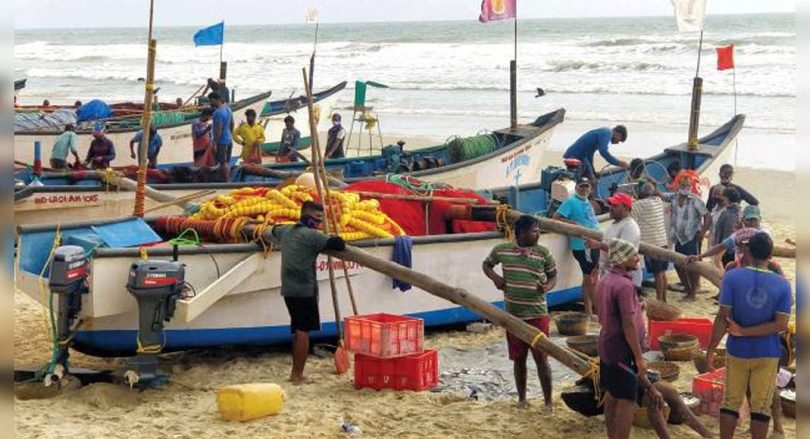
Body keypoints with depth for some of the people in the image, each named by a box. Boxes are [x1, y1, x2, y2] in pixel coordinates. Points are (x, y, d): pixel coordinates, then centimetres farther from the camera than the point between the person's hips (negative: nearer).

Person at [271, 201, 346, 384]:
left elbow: (275, 230, 38)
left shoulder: (286, 231, 13)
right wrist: (341, 244, -4)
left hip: (288, 289, 8)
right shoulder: (310, 235, -13)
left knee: (298, 331, 17)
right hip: (304, 289, -8)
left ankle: (295, 372, 22)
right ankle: (298, 375, -2)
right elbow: (335, 243, -24)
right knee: (303, 331, -4)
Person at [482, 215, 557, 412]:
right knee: (518, 358, 12)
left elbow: (553, 276, 7)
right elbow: (486, 264, 16)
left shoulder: (543, 253, -3)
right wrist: (495, 277, -4)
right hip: (513, 314, 2)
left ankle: (548, 401, 10)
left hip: (537, 314, -1)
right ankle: (521, 398, 27)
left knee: (541, 358, -1)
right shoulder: (502, 250, -1)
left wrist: (547, 287, -15)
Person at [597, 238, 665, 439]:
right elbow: (628, 324, -24)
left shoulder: (605, 280, 8)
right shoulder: (624, 285, -22)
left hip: (606, 346, 10)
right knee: (627, 400, -3)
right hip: (622, 350, -10)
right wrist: (639, 357, -20)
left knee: (612, 395, 16)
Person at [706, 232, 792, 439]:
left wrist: (711, 350, -8)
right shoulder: (782, 284, -9)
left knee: (731, 402, 13)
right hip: (767, 353, 0)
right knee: (761, 406, 8)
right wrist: (744, 331, -13)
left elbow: (723, 317, -15)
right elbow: (781, 325, -14)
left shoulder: (732, 277, -13)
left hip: (737, 350, 0)